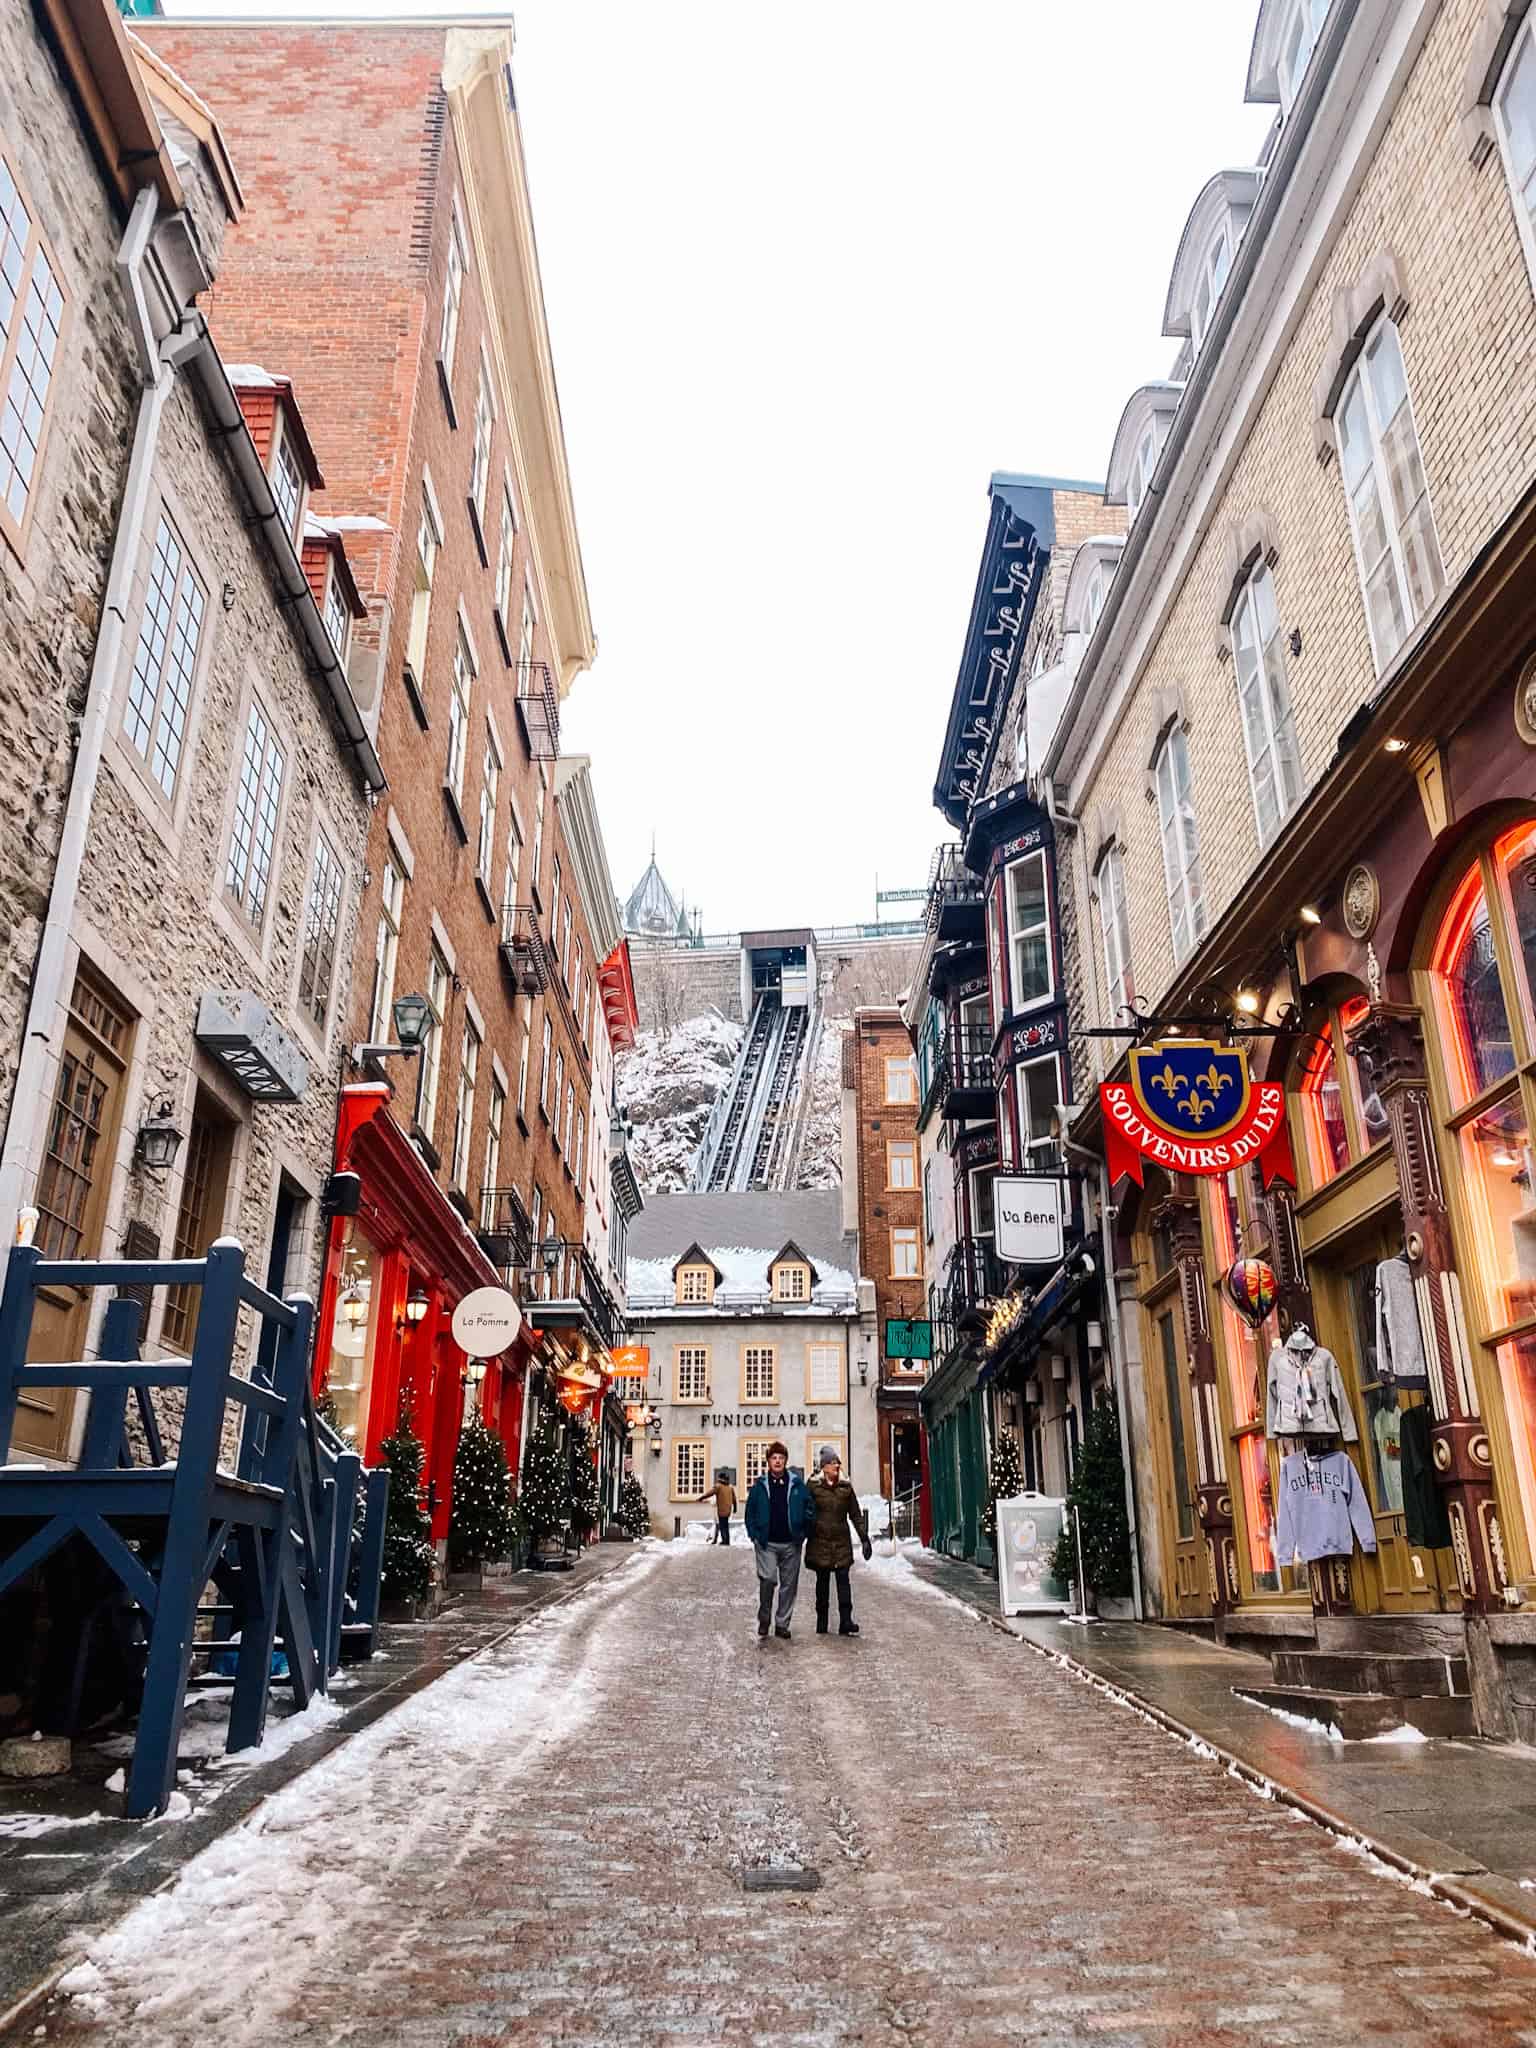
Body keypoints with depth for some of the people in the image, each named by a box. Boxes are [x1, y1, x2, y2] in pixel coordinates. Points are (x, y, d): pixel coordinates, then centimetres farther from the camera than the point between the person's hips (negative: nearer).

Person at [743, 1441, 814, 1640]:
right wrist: (754, 1535, 0)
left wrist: (803, 1534, 0)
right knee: (767, 1580, -14)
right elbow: (750, 1513, 9)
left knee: (789, 1585, 6)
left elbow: (809, 1510, 7)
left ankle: (782, 1624, 18)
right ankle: (764, 1619, 6)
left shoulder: (797, 1485, 2)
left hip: (791, 1544, 1)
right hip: (767, 1543, -1)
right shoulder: (760, 1486, 3)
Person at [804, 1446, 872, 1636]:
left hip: (842, 1541, 1)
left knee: (843, 1580, -6)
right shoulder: (814, 1486, -2)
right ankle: (821, 1622, 16)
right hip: (820, 1540, -1)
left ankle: (846, 1622, -8)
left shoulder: (846, 1486, 5)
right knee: (822, 1581, 7)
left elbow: (856, 1515, 9)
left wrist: (865, 1538, 5)